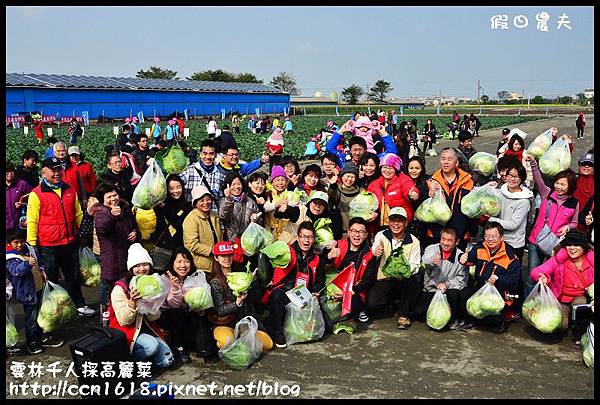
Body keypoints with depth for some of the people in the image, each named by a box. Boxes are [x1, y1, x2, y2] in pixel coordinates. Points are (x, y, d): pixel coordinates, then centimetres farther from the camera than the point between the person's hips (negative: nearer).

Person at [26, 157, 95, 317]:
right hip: (48, 248, -4)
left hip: (71, 244, 4)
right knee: (50, 281, 9)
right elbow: (32, 221, -9)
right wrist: (33, 245, -10)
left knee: (74, 277, 16)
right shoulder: (36, 194, -8)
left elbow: (78, 215, 16)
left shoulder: (69, 191, 8)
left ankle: (79, 305, 30)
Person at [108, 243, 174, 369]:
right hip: (127, 331, -5)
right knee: (152, 345, -32)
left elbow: (154, 317, -1)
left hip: (146, 329, 5)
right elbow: (124, 321, -16)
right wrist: (132, 302, -33)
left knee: (167, 360, -11)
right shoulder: (120, 289, -15)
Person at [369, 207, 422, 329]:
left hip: (404, 281, 0)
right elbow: (376, 246, -20)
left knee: (412, 279, -35)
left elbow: (415, 265, -5)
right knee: (372, 305, -22)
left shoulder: (413, 241, 0)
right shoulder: (381, 235, 0)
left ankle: (404, 315, -12)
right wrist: (376, 250, -47)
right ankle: (394, 303, 16)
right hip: (384, 279, 1)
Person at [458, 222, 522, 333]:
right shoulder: (480, 248, 2)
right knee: (463, 294, -23)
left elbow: (513, 280, -13)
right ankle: (469, 321, 6)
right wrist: (463, 259, -36)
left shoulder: (510, 256, -11)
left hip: (500, 293, -4)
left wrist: (498, 279, -30)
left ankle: (499, 323, 16)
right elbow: (470, 258, -12)